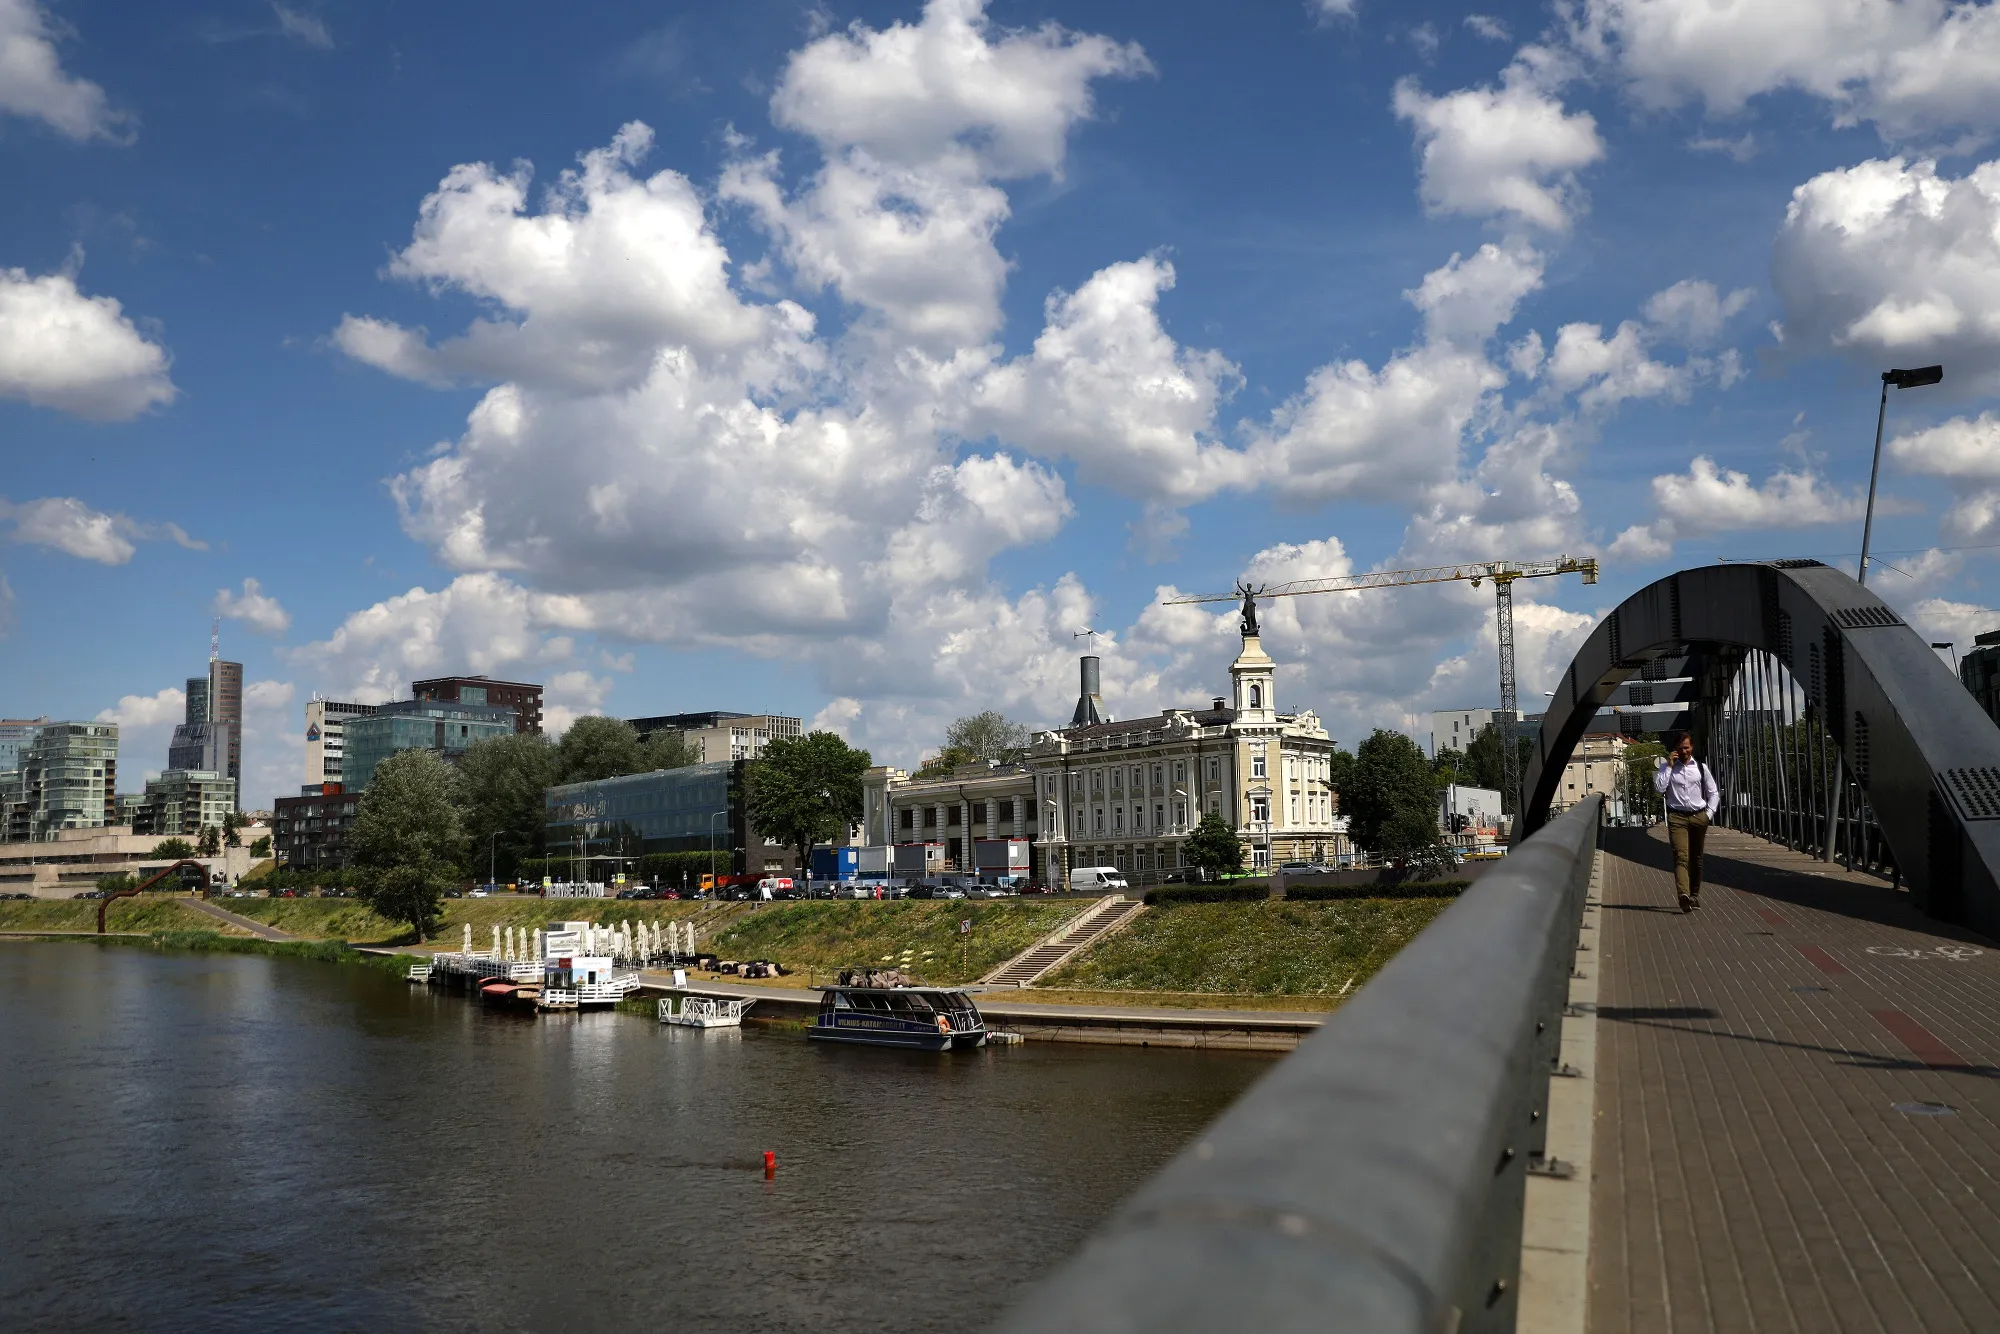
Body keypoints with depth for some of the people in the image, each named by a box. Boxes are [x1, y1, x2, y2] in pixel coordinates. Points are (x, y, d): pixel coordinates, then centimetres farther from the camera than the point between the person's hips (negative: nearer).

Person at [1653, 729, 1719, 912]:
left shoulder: (1700, 767, 8)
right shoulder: (1667, 767, 2)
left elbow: (1714, 792, 14)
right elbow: (1659, 788, -12)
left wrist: (1709, 813, 2)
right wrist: (1669, 765, -11)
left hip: (1699, 817, 3)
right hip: (1677, 817, -3)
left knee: (1696, 858, 11)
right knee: (1681, 856, -17)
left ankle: (1694, 895, 23)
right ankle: (1683, 894, -32)